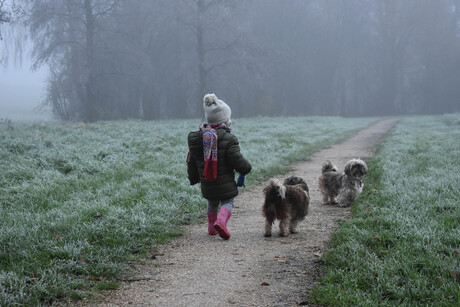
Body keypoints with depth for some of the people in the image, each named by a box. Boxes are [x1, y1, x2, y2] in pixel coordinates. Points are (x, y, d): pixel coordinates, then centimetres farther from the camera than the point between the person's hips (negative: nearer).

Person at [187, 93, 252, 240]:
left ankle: (212, 227, 30)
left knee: (212, 203, 25)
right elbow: (236, 160, -16)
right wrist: (246, 168, 6)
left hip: (206, 184, 5)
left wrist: (193, 178, 26)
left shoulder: (195, 138, 2)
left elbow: (192, 161, 11)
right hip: (225, 182, -5)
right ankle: (221, 221, -21)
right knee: (227, 202, 6)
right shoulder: (228, 139, -15)